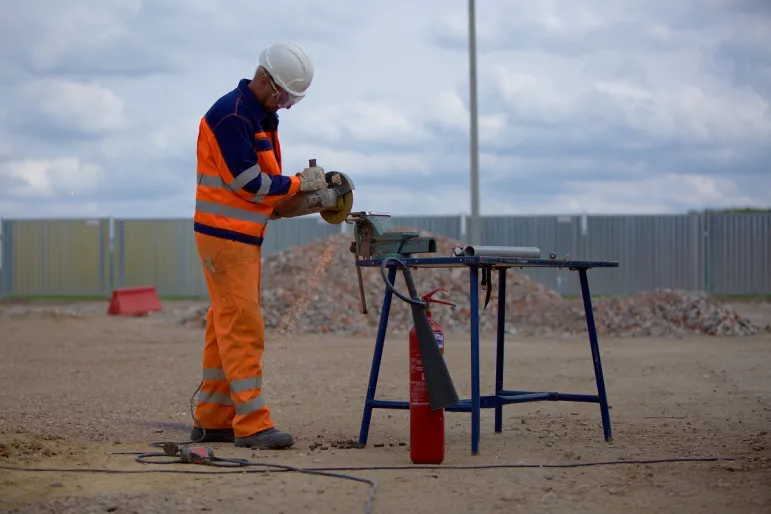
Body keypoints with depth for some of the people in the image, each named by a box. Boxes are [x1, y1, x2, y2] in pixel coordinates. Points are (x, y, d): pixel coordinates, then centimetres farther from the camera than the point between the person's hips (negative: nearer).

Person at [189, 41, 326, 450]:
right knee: (243, 327, -12)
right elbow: (247, 182, -20)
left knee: (226, 328, 11)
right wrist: (298, 183, -11)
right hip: (224, 234, -10)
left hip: (245, 236, 10)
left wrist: (304, 189, 2)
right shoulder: (231, 115, -16)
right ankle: (251, 424, -12)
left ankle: (211, 420, 15)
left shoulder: (263, 117, 16)